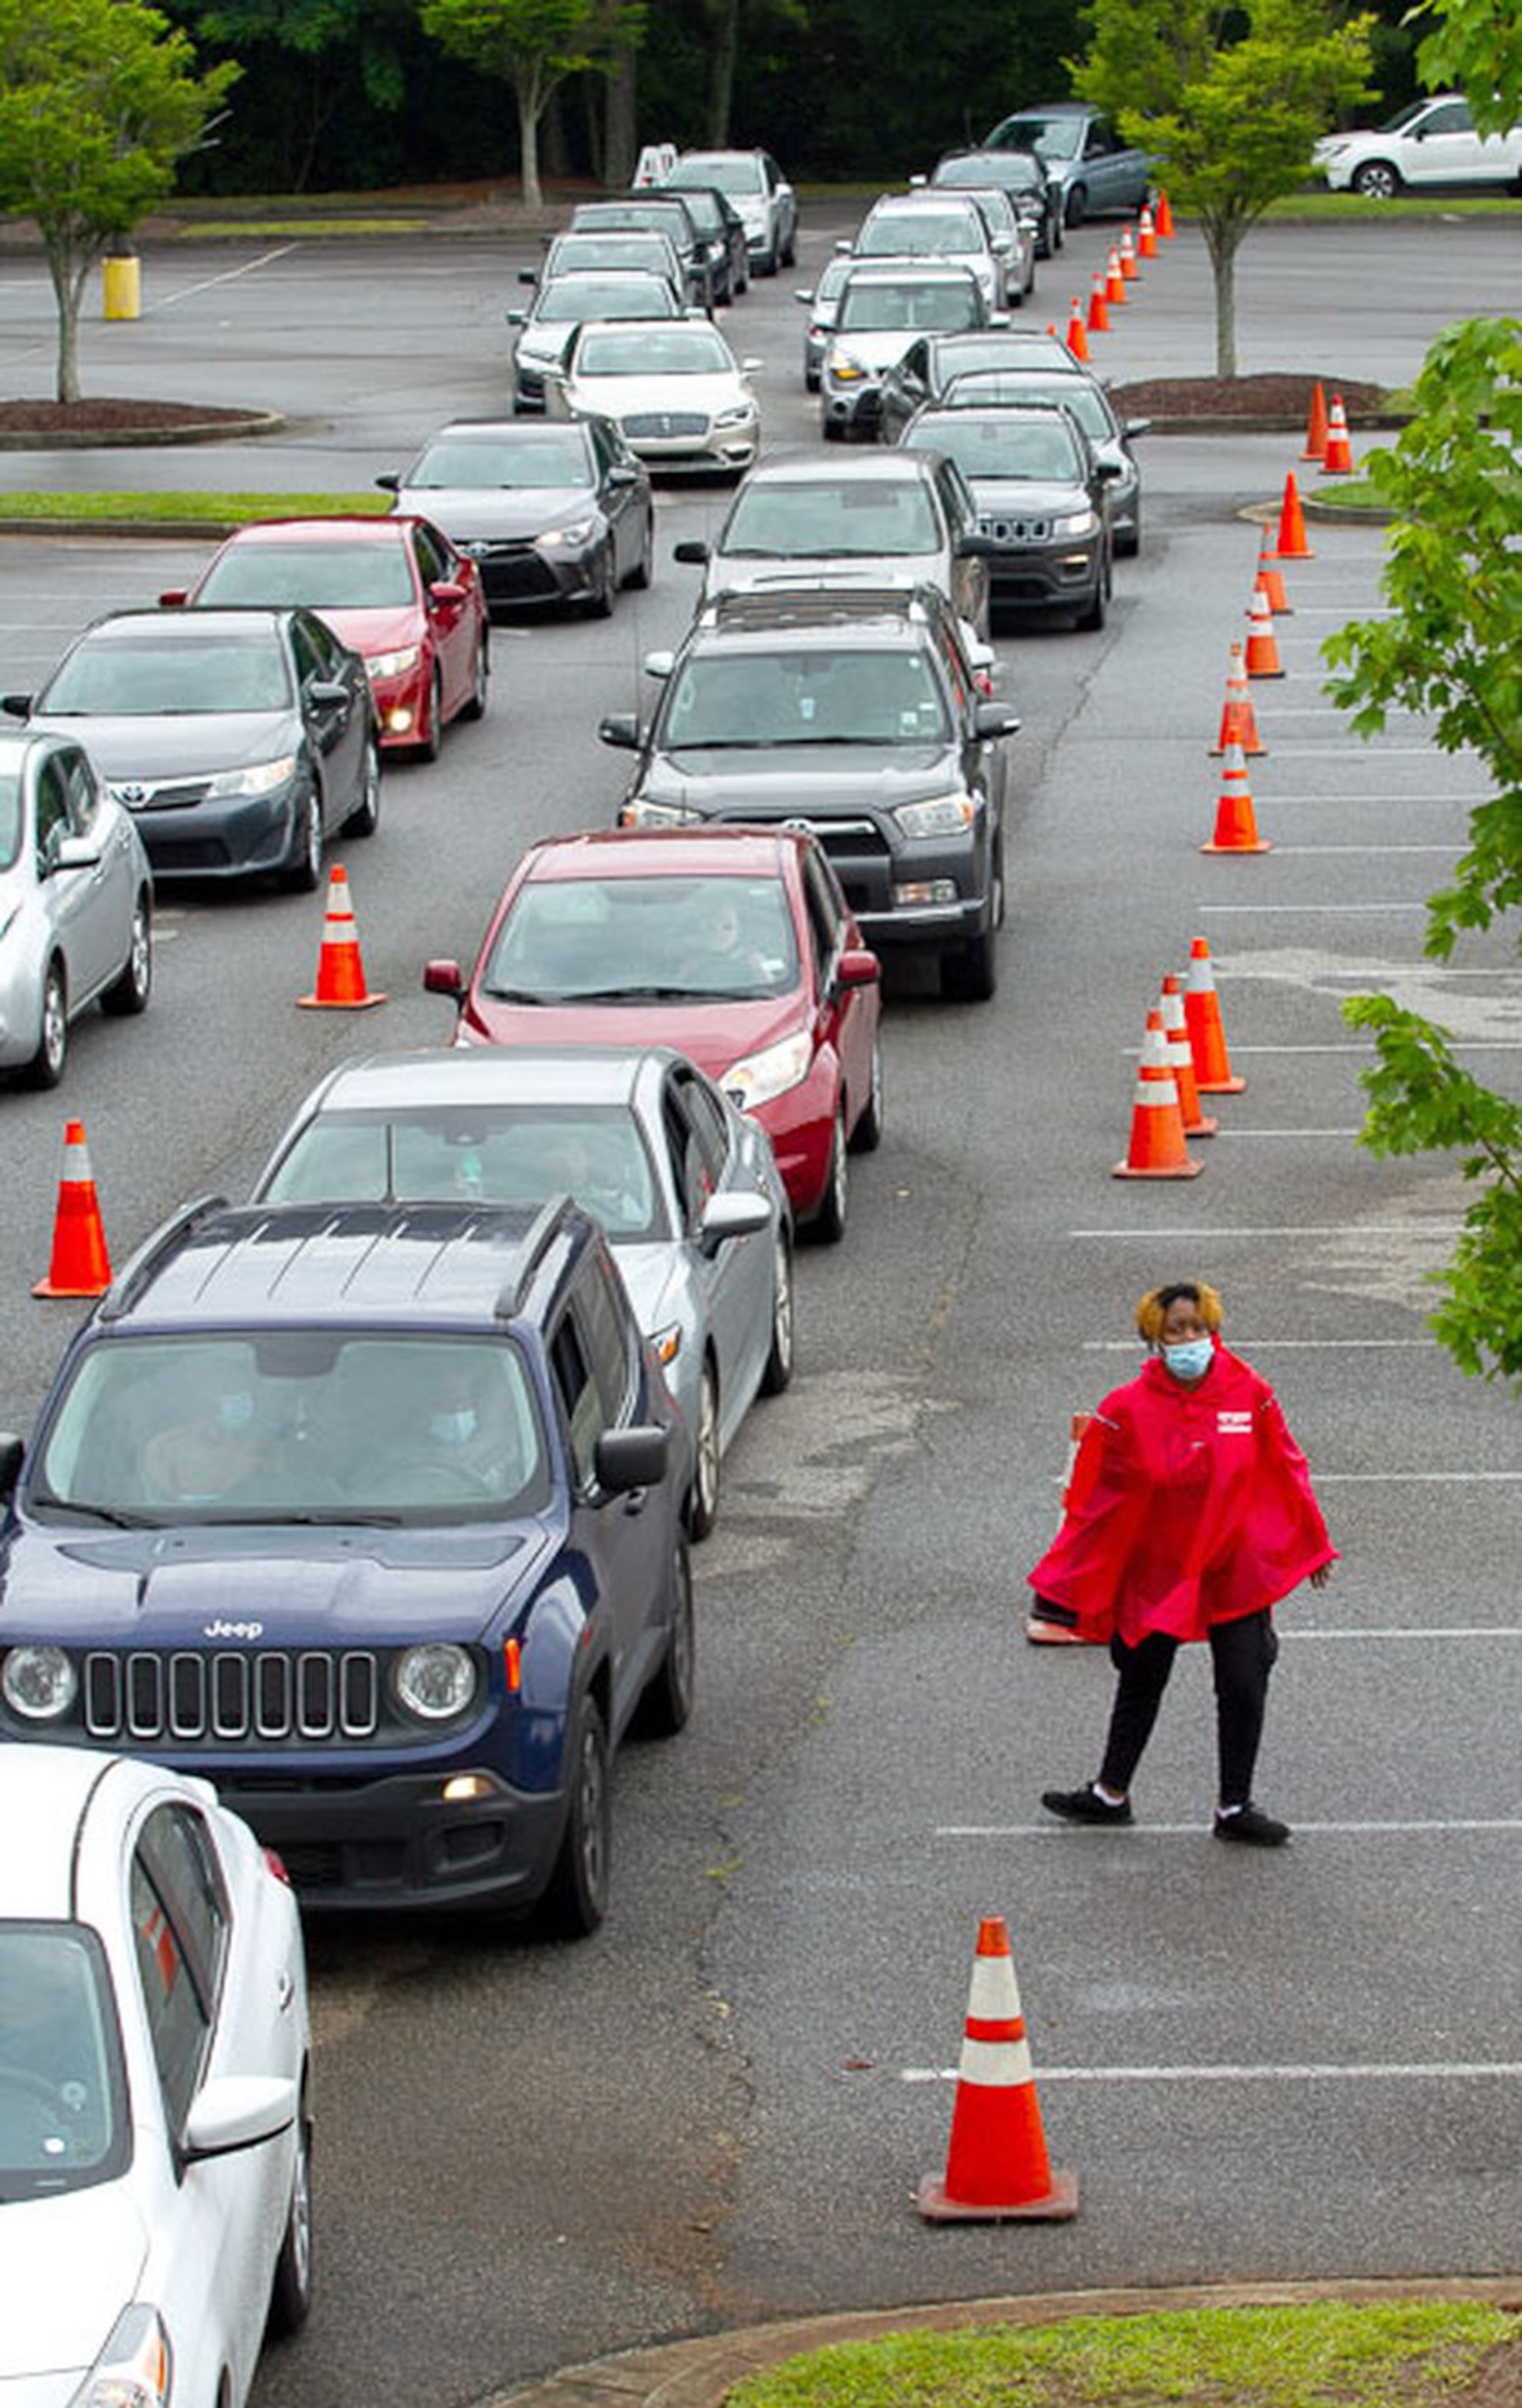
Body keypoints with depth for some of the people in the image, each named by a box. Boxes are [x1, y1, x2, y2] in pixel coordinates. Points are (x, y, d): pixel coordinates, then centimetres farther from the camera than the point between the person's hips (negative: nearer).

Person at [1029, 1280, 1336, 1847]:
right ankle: (1110, 1795, 34)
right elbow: (1095, 1496, -7)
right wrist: (1068, 1580, -5)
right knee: (1141, 1683, 16)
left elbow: (1285, 1471, 3)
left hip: (1237, 1570, 1)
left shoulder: (1249, 1395, -10)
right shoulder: (1129, 1410, -15)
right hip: (1155, 1571, -1)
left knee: (1244, 1689, 4)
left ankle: (1235, 1809, 21)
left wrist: (1311, 1545, 11)